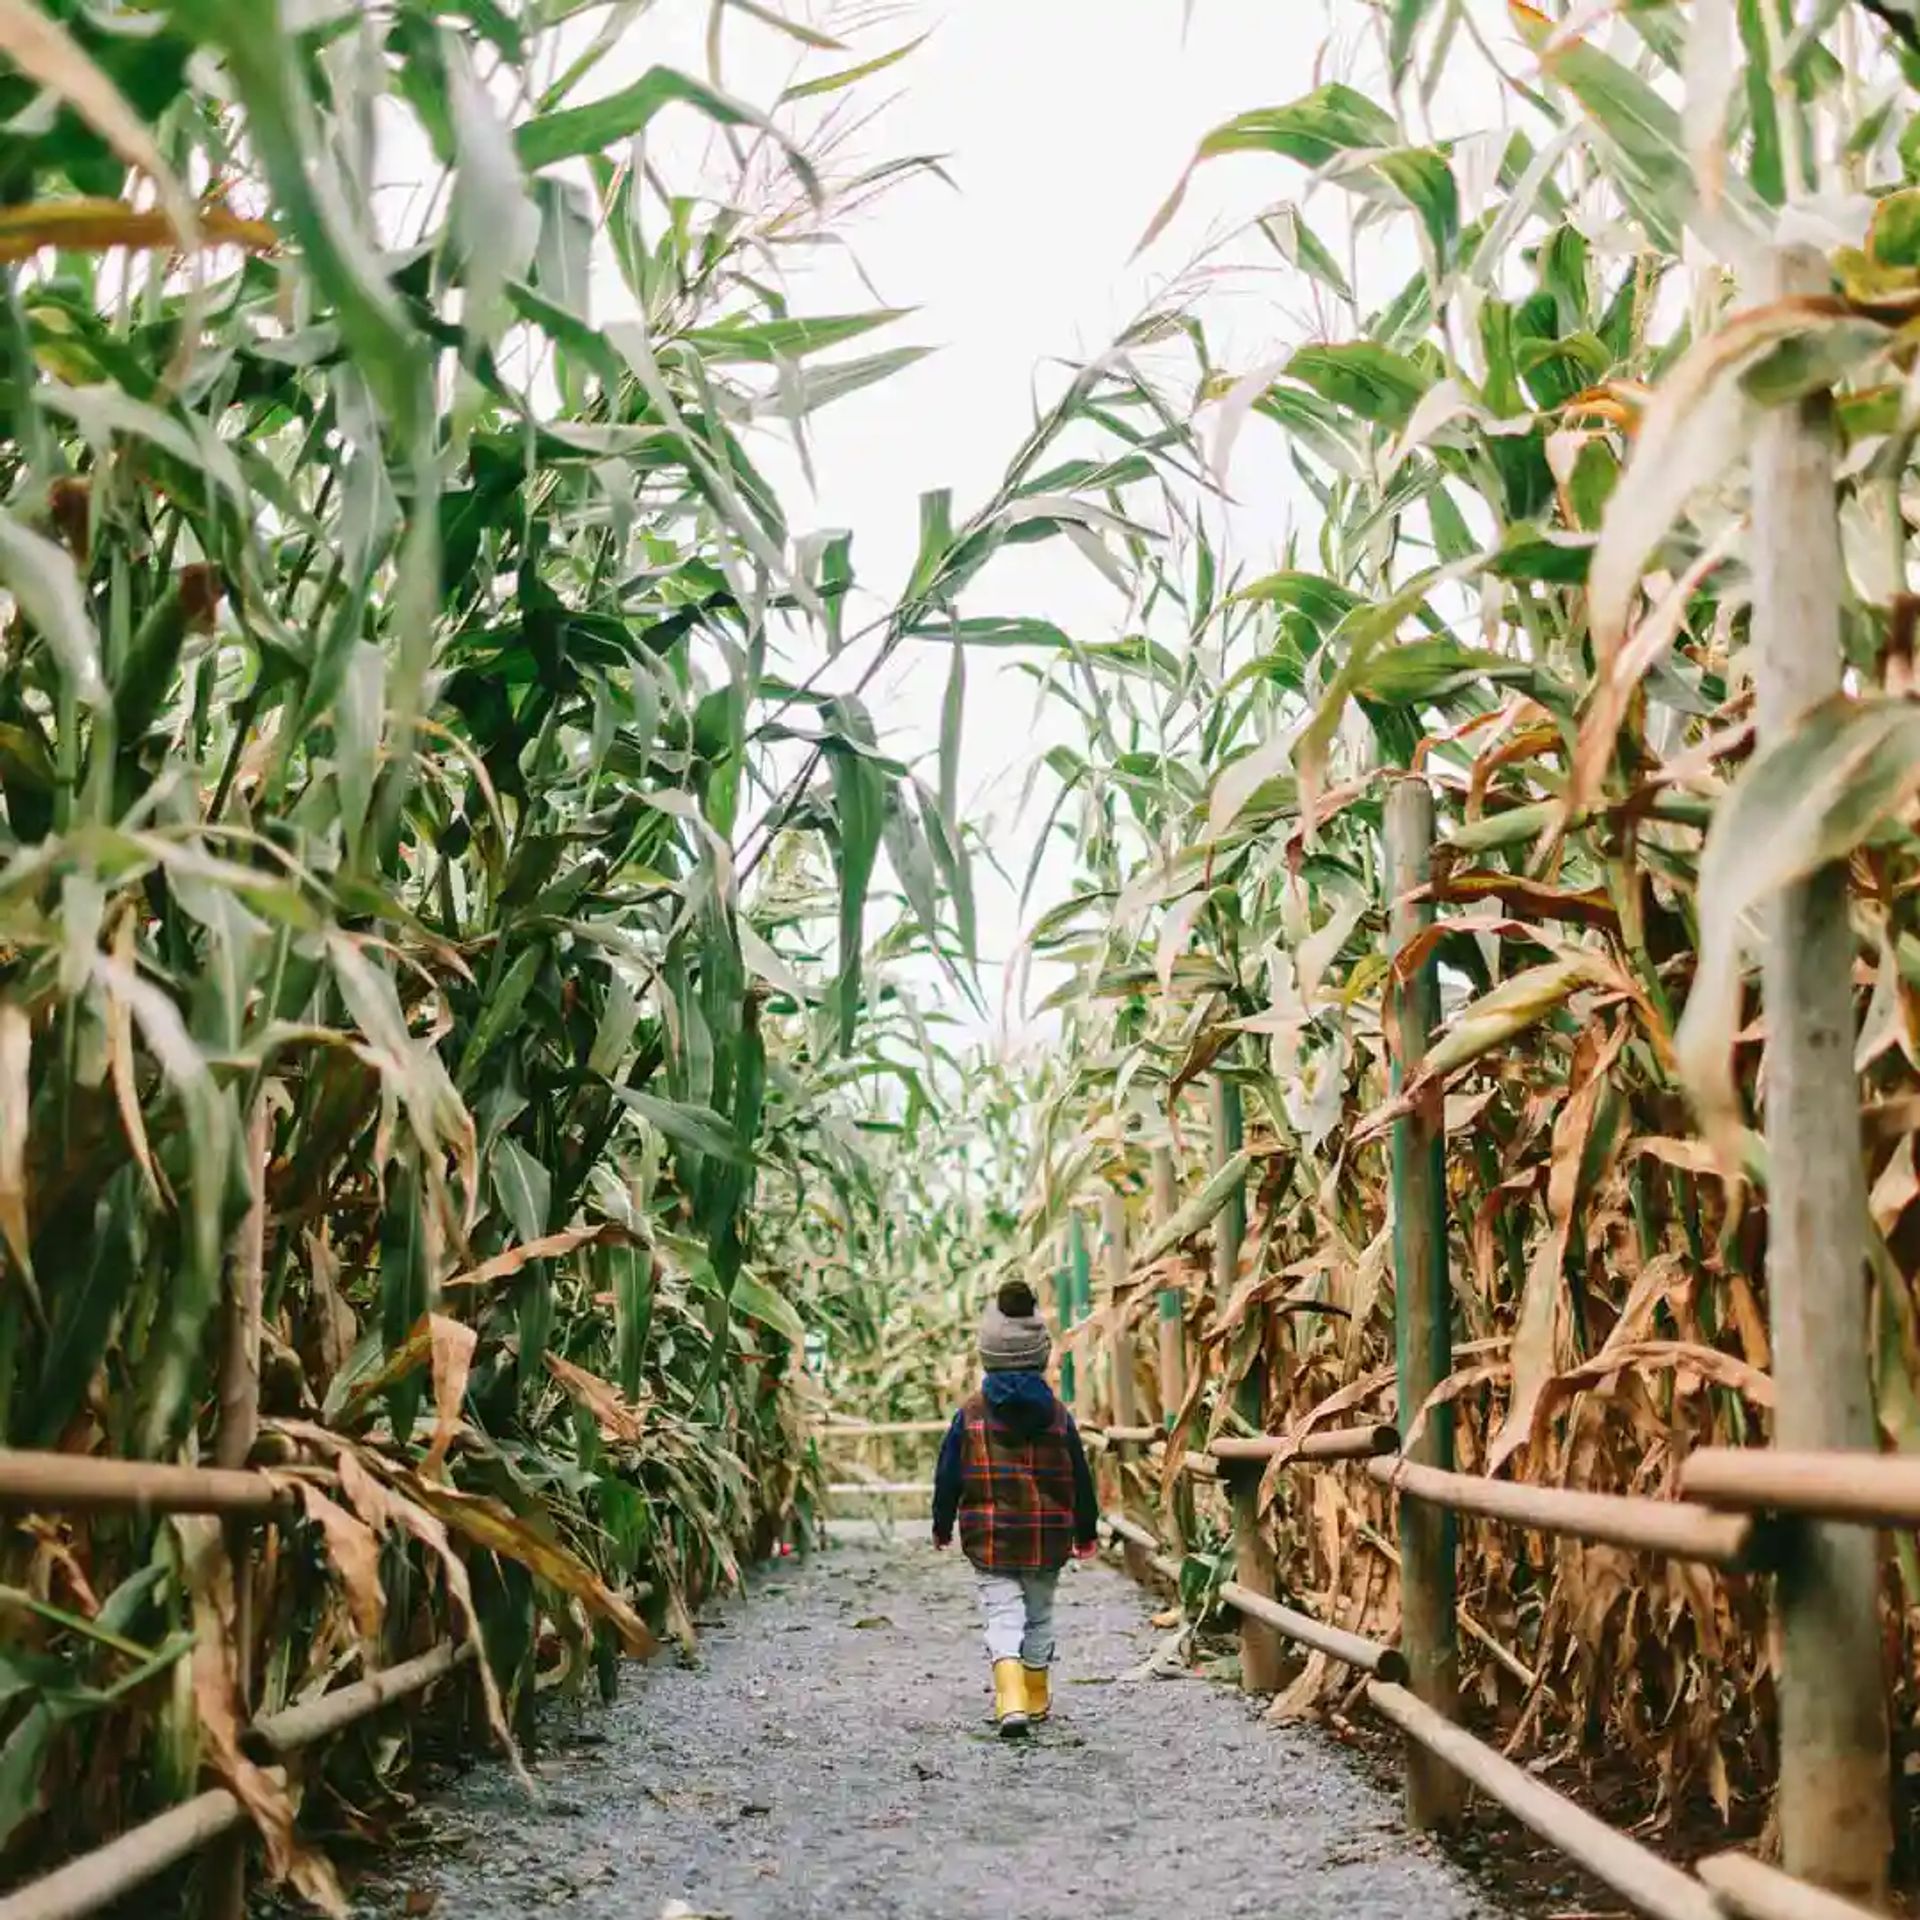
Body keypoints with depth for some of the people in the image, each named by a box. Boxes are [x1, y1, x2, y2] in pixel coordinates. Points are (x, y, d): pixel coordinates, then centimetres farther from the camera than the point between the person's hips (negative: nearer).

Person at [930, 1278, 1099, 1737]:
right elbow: (1079, 1479, 5)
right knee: (1039, 1613, 17)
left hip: (990, 1539, -2)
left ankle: (1011, 1699, -23)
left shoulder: (970, 1416, -6)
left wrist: (943, 1526, 15)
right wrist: (1086, 1532, 18)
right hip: (1048, 1536, 2)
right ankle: (1036, 1698, 29)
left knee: (1003, 1613, -3)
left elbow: (948, 1476, -1)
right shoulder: (1058, 1416, -2)